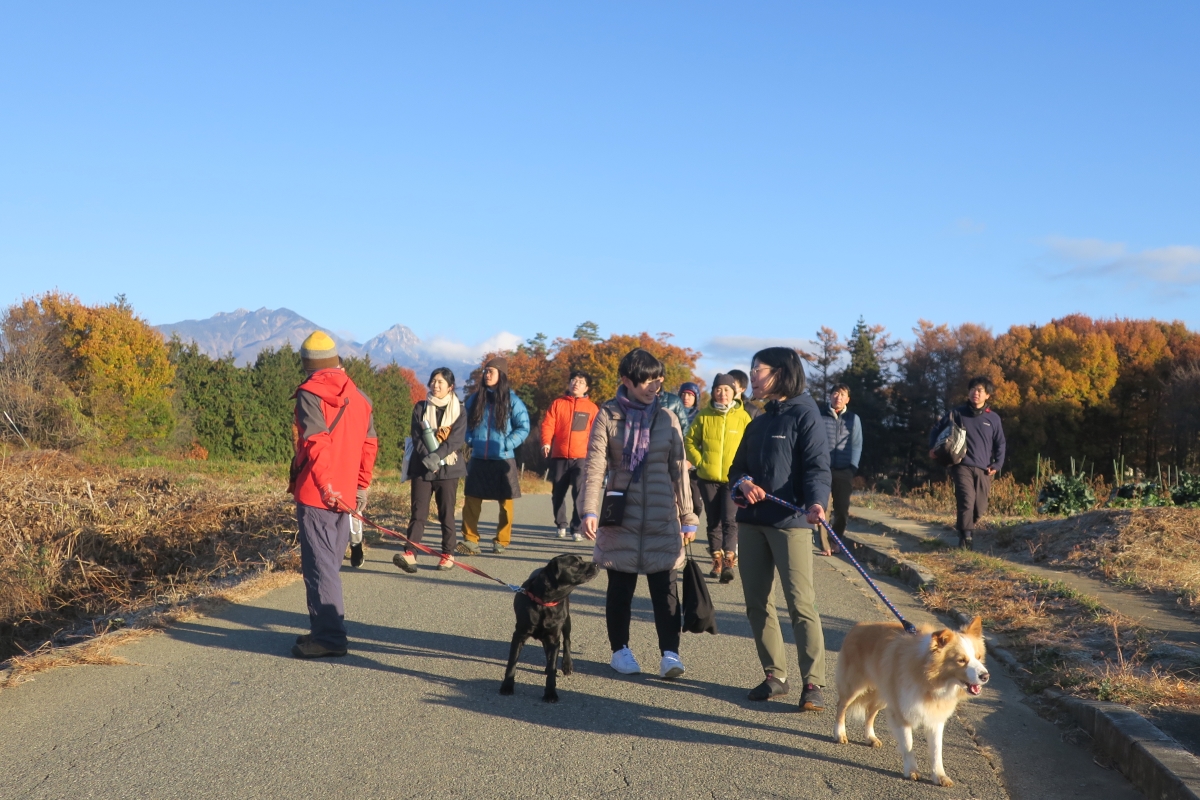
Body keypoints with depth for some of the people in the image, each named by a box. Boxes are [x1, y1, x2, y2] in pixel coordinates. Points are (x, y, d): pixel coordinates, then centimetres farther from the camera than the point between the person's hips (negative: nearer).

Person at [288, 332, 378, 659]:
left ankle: (329, 636, -3)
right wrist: (361, 486, 19)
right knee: (330, 563, 16)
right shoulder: (358, 396, 12)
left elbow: (316, 442, -22)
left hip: (316, 495, -7)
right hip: (345, 495, 7)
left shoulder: (310, 393, -9)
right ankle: (326, 628, 23)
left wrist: (325, 487, -27)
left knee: (319, 564, -4)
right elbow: (369, 444, 13)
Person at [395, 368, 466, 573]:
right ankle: (410, 554, -16)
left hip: (448, 468, -1)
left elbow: (456, 439, -7)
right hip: (422, 467, 1)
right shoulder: (420, 408, 8)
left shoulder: (458, 411, 4)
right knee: (418, 511, -7)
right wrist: (427, 458, -15)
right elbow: (416, 437, 1)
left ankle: (448, 554, 11)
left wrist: (436, 456, -20)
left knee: (446, 512, 3)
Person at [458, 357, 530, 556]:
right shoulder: (475, 399, 7)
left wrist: (507, 444, -11)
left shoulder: (511, 400, -3)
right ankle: (470, 541, 3)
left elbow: (524, 427, -1)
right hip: (478, 459, 3)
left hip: (503, 460, -3)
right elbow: (465, 423, 19)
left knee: (505, 502, 5)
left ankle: (501, 541, 15)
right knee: (471, 500, -2)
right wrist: (470, 439, 2)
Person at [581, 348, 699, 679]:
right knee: (620, 586, 7)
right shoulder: (608, 416, -1)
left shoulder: (667, 418, 5)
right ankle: (620, 649, 20)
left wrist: (688, 517, 5)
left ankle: (669, 652, 0)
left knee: (664, 585, -3)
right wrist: (589, 510, -18)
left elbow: (679, 470, 7)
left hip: (662, 515, 1)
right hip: (620, 514, -1)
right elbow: (594, 467, -7)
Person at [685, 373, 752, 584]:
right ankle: (717, 561, 18)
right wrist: (699, 462, -3)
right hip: (708, 477, 3)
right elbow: (690, 441, 8)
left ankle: (728, 561, -17)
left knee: (730, 519, -14)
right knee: (713, 521, 9)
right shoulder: (704, 416, 2)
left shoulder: (742, 417, -2)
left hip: (733, 479, -2)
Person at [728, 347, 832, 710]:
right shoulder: (757, 423, 18)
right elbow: (737, 466, 19)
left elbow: (817, 465, -12)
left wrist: (816, 502, -30)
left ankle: (813, 682, -4)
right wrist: (743, 483, -4)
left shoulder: (805, 414, -4)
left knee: (801, 603, -9)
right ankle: (775, 674, 18)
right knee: (757, 603, 8)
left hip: (789, 521, -7)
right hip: (751, 521, 8)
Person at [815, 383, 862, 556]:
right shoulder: (819, 415, 4)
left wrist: (852, 467, -3)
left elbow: (856, 445, 7)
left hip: (844, 471, 2)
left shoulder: (853, 418, 9)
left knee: (842, 509, 3)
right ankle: (824, 545, 0)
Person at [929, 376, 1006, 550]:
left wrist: (997, 465, 0)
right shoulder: (958, 413, 5)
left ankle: (963, 528, 31)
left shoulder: (993, 418, 8)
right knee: (967, 501, -20)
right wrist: (933, 447, -2)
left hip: (983, 470, 3)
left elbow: (1000, 444, 13)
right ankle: (966, 537, -15)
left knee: (980, 508, 5)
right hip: (962, 466, -2)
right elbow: (937, 428, 14)